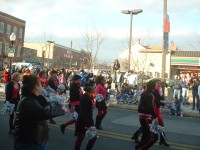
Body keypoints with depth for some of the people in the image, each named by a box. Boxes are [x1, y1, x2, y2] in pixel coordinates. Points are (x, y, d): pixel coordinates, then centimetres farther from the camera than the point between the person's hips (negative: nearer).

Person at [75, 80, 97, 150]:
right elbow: (83, 113, -26)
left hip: (89, 121, 9)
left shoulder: (90, 97, 4)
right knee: (80, 139, 8)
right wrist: (88, 125, -26)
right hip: (82, 122, -9)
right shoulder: (84, 98, -23)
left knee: (94, 137, 10)